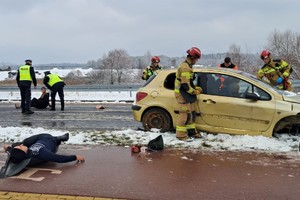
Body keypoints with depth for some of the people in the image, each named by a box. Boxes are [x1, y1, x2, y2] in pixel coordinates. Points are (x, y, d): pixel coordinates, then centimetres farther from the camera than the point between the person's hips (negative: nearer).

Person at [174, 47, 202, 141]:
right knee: (185, 114, -7)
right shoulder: (185, 67, -20)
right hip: (182, 94, -11)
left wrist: (196, 88, 9)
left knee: (192, 113, 16)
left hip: (187, 94, 11)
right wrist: (195, 92, -13)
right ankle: (181, 134, 1)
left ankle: (191, 131, 27)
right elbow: (185, 85, -24)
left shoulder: (187, 66, 16)